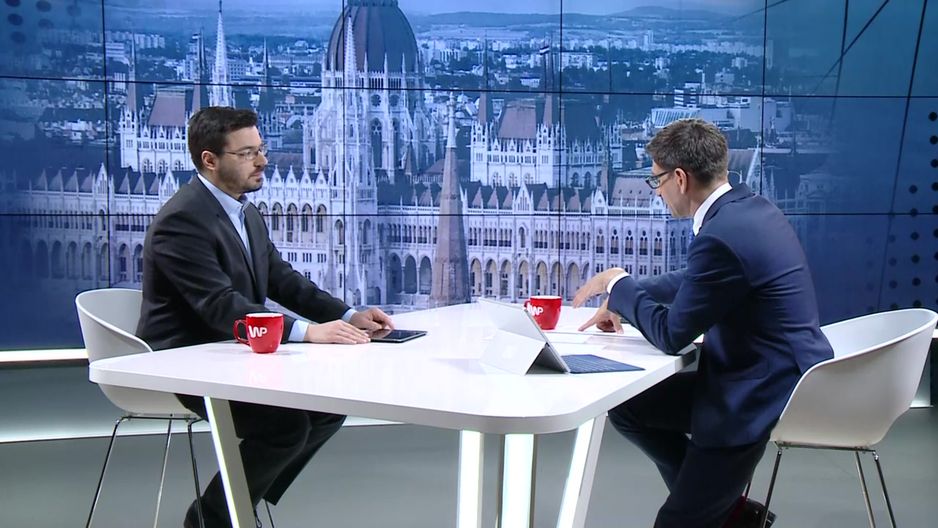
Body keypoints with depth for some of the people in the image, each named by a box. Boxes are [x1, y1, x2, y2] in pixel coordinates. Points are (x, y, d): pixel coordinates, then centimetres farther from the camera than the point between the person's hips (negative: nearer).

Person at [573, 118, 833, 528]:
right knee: (626, 408, 13)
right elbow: (696, 282, 19)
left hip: (766, 391, -9)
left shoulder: (721, 236, -28)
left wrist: (619, 286, -3)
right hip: (776, 371, 10)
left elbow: (671, 335, -18)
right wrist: (624, 298, 13)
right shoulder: (747, 206, 3)